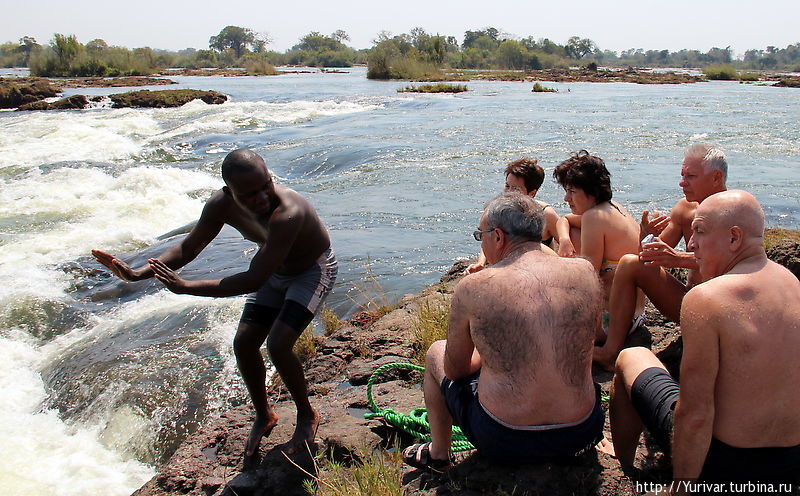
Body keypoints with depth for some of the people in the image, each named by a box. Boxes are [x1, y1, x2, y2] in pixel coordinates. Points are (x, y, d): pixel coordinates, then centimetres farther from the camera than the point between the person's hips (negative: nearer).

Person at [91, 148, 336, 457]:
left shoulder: (287, 213, -43)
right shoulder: (221, 206, -21)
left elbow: (252, 281, -41)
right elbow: (189, 247, -3)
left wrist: (185, 287, -36)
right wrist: (137, 273, -15)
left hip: (314, 271, -6)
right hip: (275, 272, 7)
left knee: (278, 345, -20)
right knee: (244, 344, 0)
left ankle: (307, 415, 8)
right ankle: (263, 416, 26)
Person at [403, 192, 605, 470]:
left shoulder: (472, 288, -14)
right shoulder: (585, 272, -4)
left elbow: (454, 370, -1)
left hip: (503, 442, -3)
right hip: (582, 435, 4)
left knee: (436, 353, 22)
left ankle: (438, 453, 39)